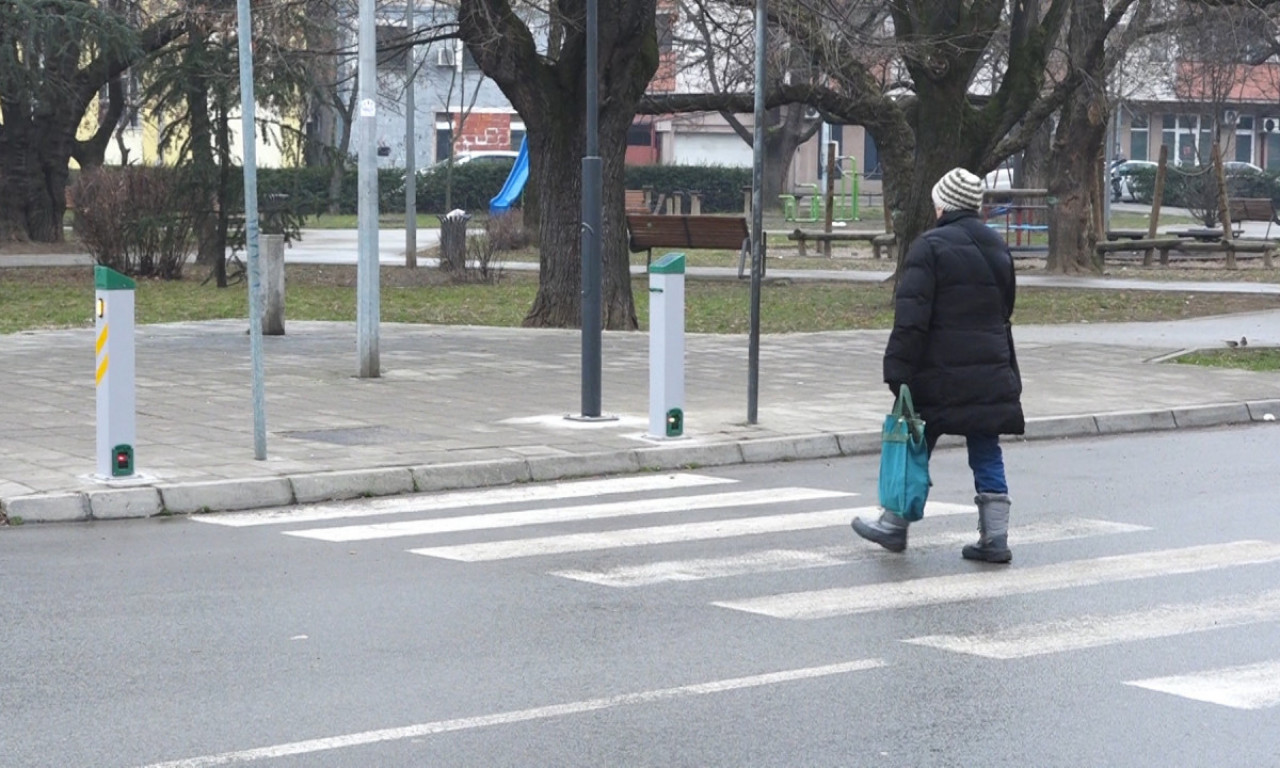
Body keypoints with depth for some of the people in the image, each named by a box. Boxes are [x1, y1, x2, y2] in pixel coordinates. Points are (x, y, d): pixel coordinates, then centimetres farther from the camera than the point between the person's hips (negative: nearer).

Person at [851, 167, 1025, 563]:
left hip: (939, 374, -5)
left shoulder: (930, 247, -10)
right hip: (990, 375, 5)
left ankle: (894, 526, 18)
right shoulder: (998, 249, 12)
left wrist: (898, 372, -16)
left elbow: (911, 318, -16)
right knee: (986, 454, 7)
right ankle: (995, 537, 3)